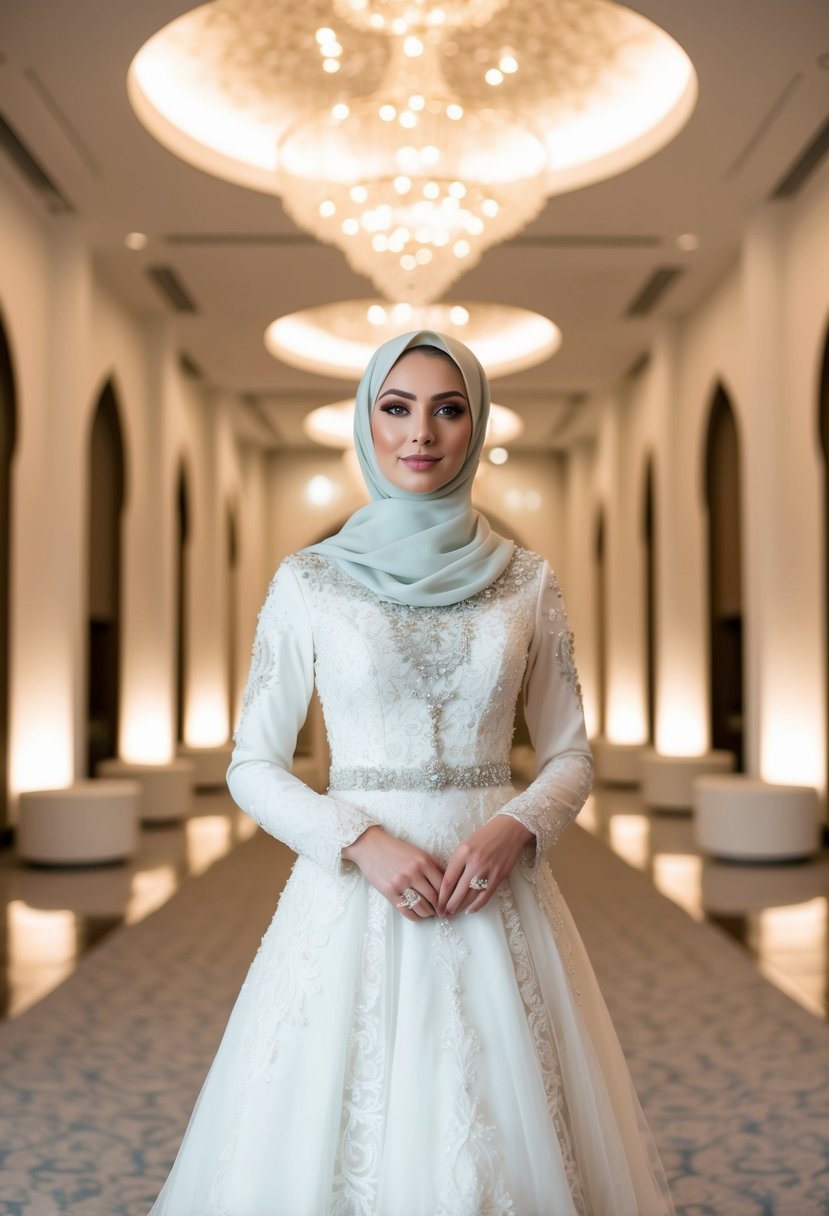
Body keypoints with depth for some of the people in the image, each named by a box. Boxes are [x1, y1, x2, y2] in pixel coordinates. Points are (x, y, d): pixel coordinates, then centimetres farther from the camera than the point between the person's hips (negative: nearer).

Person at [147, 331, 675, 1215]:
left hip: (494, 893, 1)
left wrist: (516, 827, -12)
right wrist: (363, 841, -14)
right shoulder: (307, 581, 0)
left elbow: (571, 757, 8)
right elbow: (252, 764, 1)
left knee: (508, 1140, 6)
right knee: (332, 1138, 6)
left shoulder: (525, 583, 4)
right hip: (353, 889, -1)